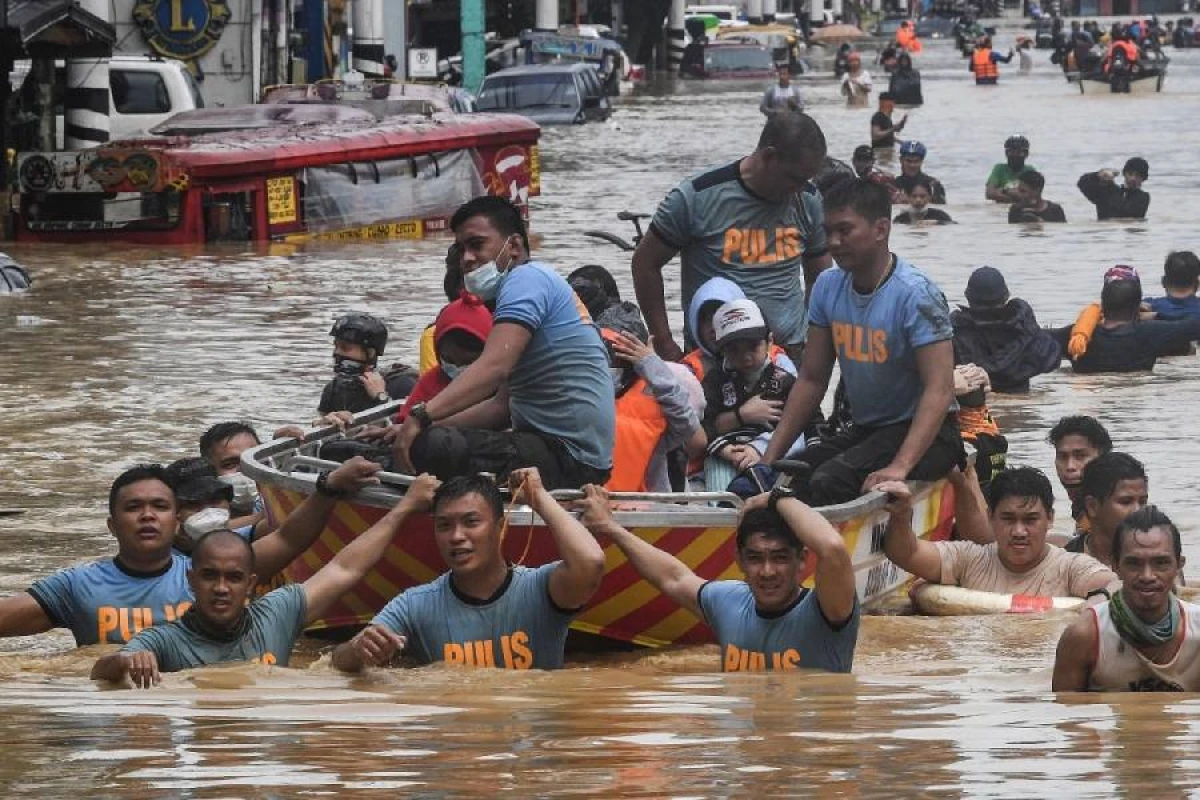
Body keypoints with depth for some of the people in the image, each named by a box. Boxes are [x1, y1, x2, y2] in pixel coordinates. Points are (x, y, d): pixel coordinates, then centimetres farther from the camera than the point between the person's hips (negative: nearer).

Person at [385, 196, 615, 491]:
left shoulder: (528, 278, -9)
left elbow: (494, 367, -25)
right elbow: (504, 405, 22)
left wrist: (421, 417, -33)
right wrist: (426, 426, 13)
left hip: (568, 457, -11)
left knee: (425, 447, -27)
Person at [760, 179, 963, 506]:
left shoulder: (916, 295, -17)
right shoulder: (828, 287, 4)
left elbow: (940, 390, -24)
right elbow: (811, 379, 11)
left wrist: (900, 467, -35)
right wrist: (770, 458, 2)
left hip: (922, 432, -7)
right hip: (863, 430, 7)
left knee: (828, 482, -31)